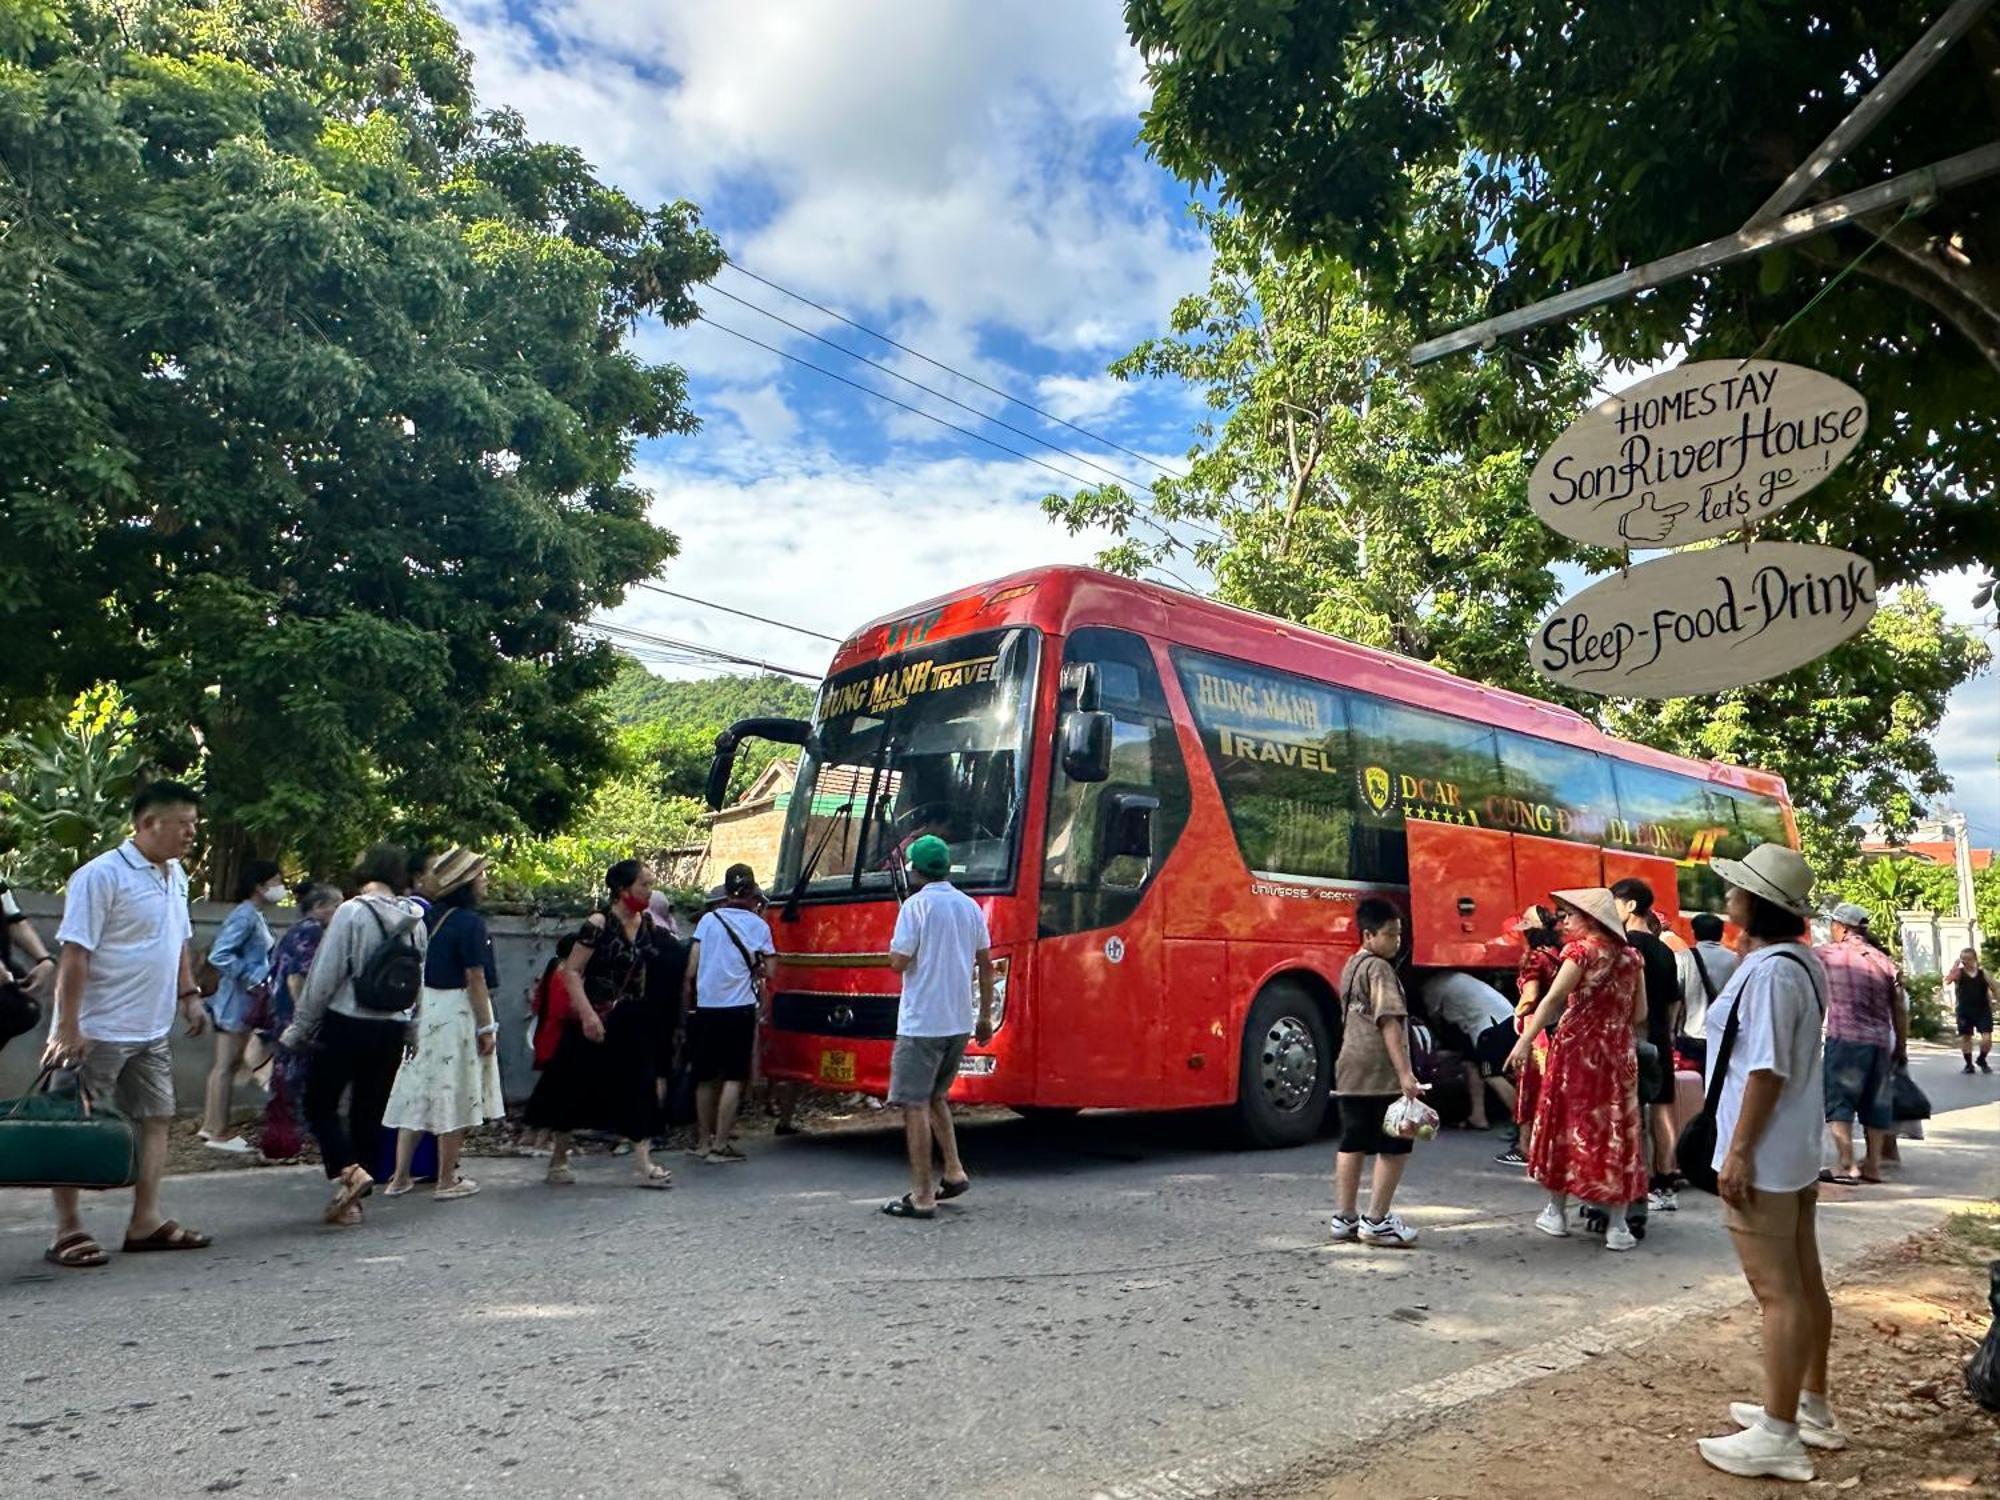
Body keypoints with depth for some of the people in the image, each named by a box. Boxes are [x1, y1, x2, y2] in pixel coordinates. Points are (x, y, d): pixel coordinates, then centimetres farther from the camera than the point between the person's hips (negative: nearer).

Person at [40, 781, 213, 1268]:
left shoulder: (176, 877, 9)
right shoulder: (101, 876, -16)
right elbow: (75, 953, -18)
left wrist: (189, 994, 11)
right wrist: (67, 1027, -20)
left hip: (152, 1030, 8)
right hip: (99, 1031, -8)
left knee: (155, 1118, 10)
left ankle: (146, 1221, 17)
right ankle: (68, 1232, 12)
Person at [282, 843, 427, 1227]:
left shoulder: (353, 912, -11)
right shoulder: (416, 922, 5)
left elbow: (324, 976, -11)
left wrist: (299, 1028, -2)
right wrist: (408, 1031, 14)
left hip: (346, 1023, -5)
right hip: (392, 1028, 5)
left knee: (320, 1104, 9)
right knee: (369, 1112, 12)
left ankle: (348, 1171, -11)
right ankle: (350, 1201, 17)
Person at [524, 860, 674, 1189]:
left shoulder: (647, 924, 5)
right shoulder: (598, 924, -15)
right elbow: (571, 971, -18)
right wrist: (587, 1014, -25)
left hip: (631, 1021, 6)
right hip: (596, 1021, -6)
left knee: (638, 1087, -1)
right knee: (576, 1089, 6)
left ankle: (643, 1162, -1)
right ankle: (558, 1159, 22)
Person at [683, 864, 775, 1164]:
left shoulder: (708, 920, 4)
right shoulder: (758, 925, 1)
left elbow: (691, 971, 3)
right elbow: (767, 973, -3)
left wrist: (686, 1008, 13)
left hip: (706, 1007, 2)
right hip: (740, 1008, -2)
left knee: (705, 1077, 13)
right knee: (734, 1077, 0)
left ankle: (703, 1141, 21)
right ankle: (720, 1145, -6)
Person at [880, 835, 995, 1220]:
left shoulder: (917, 904, -11)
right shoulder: (970, 906, 8)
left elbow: (899, 962, -13)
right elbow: (986, 965, 11)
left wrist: (895, 946, 9)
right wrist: (985, 1016, 18)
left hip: (921, 1022, -7)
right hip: (959, 1022, 7)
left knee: (914, 1104, -1)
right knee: (936, 1097, 23)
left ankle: (922, 1197, 0)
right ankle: (954, 1173, 21)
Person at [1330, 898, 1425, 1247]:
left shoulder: (1351, 966, 16)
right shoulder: (1379, 969, -12)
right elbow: (1390, 1023, -20)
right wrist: (1405, 1073, -24)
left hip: (1350, 1071, 9)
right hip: (1380, 1073, -9)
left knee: (1352, 1144, 12)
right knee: (1395, 1147, 0)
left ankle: (1344, 1218, 17)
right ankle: (1376, 1221, 3)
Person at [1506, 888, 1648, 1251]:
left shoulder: (1582, 950, -8)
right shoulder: (1632, 956, 6)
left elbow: (1554, 998, -20)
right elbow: (1639, 1014, 8)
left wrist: (1526, 1040, -27)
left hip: (1575, 1048, -4)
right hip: (1618, 1054, 4)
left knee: (1567, 1124, 8)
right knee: (1615, 1130, 5)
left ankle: (1556, 1213, 17)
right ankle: (1617, 1225, 7)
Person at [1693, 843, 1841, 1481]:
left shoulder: (1767, 972, -22)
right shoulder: (1799, 961, 8)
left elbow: (1767, 1070, -24)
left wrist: (1739, 1151, -21)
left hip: (1763, 1157, -10)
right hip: (1796, 1150, 10)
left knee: (1778, 1293, -2)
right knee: (1803, 1284, 18)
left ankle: (1779, 1436, 7)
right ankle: (1810, 1409, 31)